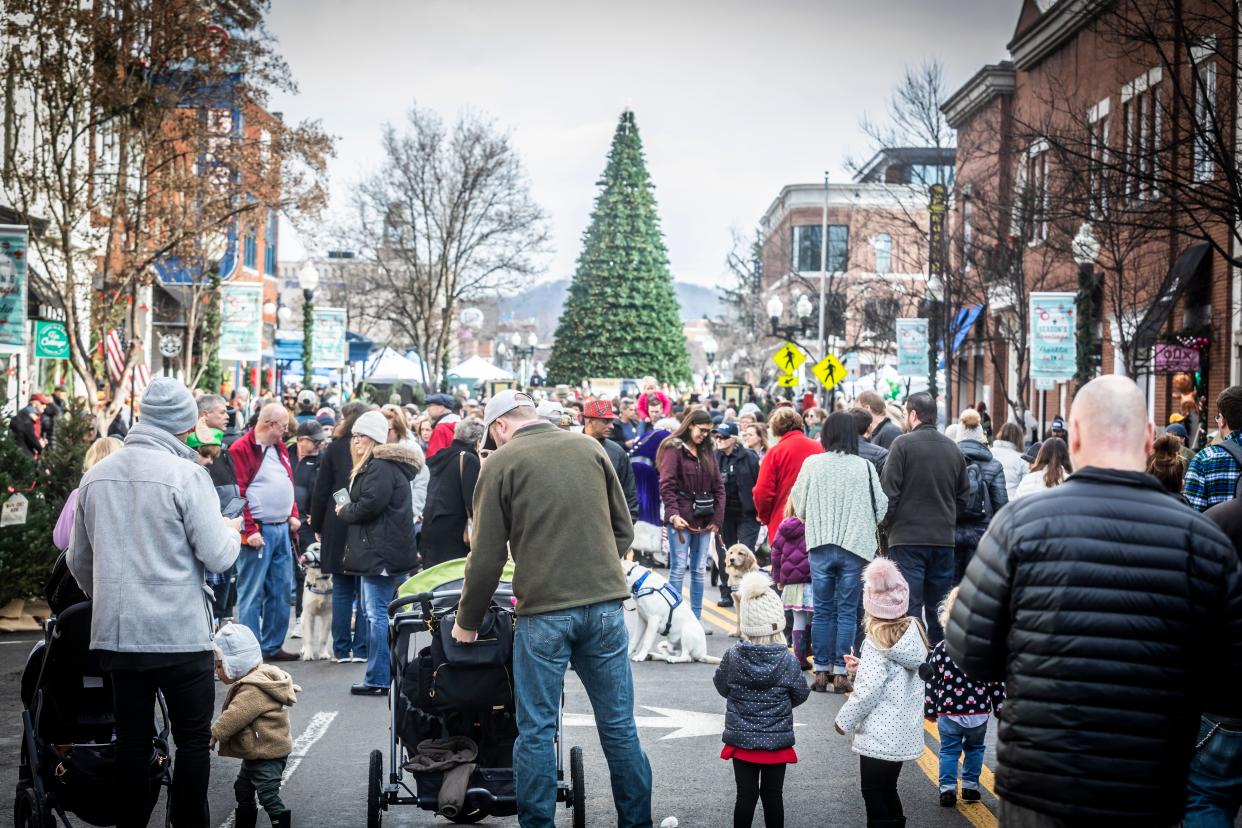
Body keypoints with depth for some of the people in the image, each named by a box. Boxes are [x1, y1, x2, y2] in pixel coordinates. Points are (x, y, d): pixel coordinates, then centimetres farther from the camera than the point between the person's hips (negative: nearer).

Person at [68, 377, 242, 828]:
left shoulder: (95, 475, 6)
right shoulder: (186, 474, -12)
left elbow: (79, 562, 14)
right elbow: (218, 556, -12)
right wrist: (232, 531, 9)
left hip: (116, 634, 5)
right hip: (180, 633, -5)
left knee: (131, 739, 13)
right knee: (193, 739, 7)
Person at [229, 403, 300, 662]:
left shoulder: (280, 448, 16)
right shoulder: (241, 450, -10)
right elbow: (237, 493, -15)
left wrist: (293, 515, 10)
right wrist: (250, 530, -18)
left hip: (283, 529, 8)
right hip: (259, 532, -8)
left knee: (281, 591, 12)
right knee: (251, 594, -4)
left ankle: (273, 645, 21)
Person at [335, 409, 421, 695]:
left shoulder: (380, 467, -13)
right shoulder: (381, 465, 21)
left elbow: (369, 505, -20)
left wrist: (344, 511, -3)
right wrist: (348, 509, 9)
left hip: (380, 554, -11)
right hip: (391, 552, 11)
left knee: (377, 614, -9)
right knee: (385, 614, 14)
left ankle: (378, 679, -7)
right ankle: (390, 675, 19)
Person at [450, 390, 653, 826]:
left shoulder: (501, 463, -1)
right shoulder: (589, 448, 9)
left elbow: (487, 556, -2)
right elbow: (623, 528, 13)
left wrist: (467, 622, 9)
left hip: (544, 608, -3)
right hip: (605, 602, 4)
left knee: (537, 729, 6)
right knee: (619, 724, 10)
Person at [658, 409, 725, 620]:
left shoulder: (707, 452, 14)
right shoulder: (674, 449, -4)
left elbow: (718, 486, 13)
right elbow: (667, 485, -11)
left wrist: (717, 517, 3)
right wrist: (673, 514, -20)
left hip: (704, 520, 6)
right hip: (681, 519, -6)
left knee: (699, 571, 9)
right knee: (678, 569, -5)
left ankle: (696, 619, 15)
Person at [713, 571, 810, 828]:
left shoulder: (733, 656, -12)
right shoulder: (787, 661, -14)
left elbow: (721, 686, 3)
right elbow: (800, 695, 0)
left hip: (741, 739, 1)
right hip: (777, 740, -1)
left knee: (746, 795, 8)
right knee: (773, 795, 10)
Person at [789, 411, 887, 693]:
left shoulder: (812, 464, -4)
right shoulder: (865, 467, -5)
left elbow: (799, 505, 5)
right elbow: (881, 506, 1)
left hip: (820, 545, 1)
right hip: (855, 546, -1)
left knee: (822, 610, 9)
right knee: (847, 611, 6)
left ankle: (822, 671, 12)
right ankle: (840, 672, 6)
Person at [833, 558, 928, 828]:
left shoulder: (877, 642, -18)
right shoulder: (913, 631, 3)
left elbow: (868, 690, -20)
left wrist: (845, 720, -7)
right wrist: (862, 667, 7)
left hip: (880, 737, -7)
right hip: (905, 733, 7)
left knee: (874, 795, 2)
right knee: (888, 790, 20)